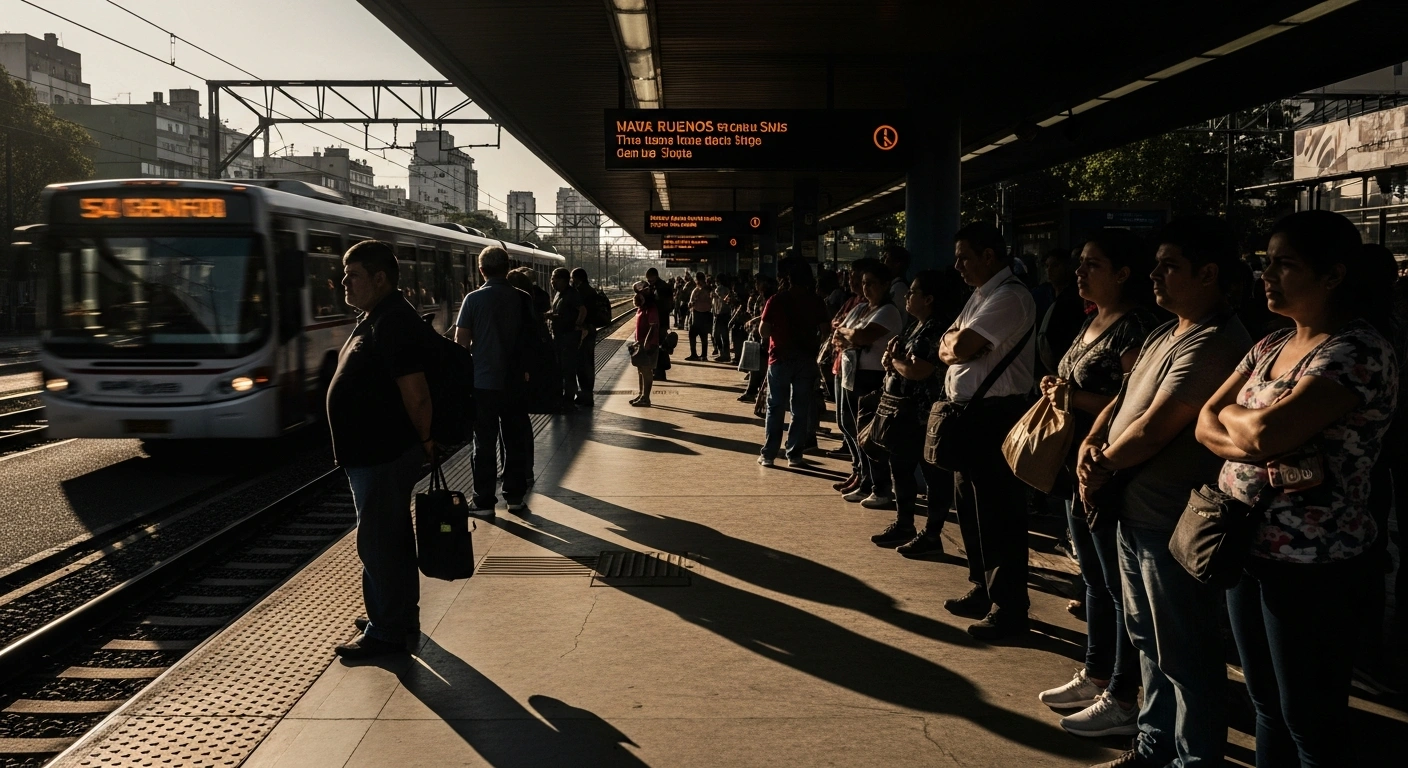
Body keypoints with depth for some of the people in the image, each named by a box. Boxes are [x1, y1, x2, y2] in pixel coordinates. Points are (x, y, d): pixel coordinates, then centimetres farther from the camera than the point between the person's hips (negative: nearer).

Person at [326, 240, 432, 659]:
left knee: (379, 543, -1)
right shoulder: (374, 317, 13)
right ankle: (401, 618, 32)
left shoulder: (394, 323, -21)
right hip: (374, 452, 11)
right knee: (393, 538, 19)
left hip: (383, 455, -11)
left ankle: (386, 632, 11)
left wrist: (424, 440, -11)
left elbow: (416, 394, -25)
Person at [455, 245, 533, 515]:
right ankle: (515, 495, 18)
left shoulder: (474, 298, -8)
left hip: (483, 381, -2)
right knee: (516, 439, 12)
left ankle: (484, 501, 8)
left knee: (485, 443, 4)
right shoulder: (523, 298, 0)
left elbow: (461, 340, -9)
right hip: (515, 381, 2)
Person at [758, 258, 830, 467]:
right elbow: (824, 331, -3)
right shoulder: (816, 303, -1)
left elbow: (763, 331, -8)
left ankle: (768, 454, 7)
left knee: (775, 407, 6)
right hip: (806, 359, 2)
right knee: (801, 408, 7)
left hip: (780, 357, -1)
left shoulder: (776, 300, -8)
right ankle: (795, 454, 8)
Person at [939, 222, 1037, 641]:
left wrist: (955, 339, -3)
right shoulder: (982, 294, 18)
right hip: (970, 413, 11)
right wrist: (957, 342, -9)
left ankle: (1009, 609, 7)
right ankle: (983, 590, 32)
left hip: (996, 416, -10)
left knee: (998, 514, -3)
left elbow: (959, 348, -24)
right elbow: (947, 350, 12)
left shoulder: (1009, 296, -16)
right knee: (970, 507, 18)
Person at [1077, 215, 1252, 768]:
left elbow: (1152, 431, -24)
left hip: (1172, 523, -10)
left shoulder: (1214, 344, -21)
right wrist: (1091, 443, -4)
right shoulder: (1165, 335, 12)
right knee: (1148, 640, 22)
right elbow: (1124, 399, 15)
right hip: (1136, 513, 10)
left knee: (1185, 656, 5)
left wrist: (1102, 466, -8)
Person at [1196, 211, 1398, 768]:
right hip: (1245, 544, 8)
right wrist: (1269, 457, -16)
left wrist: (1229, 414, -6)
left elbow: (1266, 432, -28)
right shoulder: (1270, 346, 9)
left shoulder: (1360, 351, -16)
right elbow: (1205, 425, 3)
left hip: (1310, 563, -7)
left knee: (1310, 721, 7)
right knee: (1265, 702, 20)